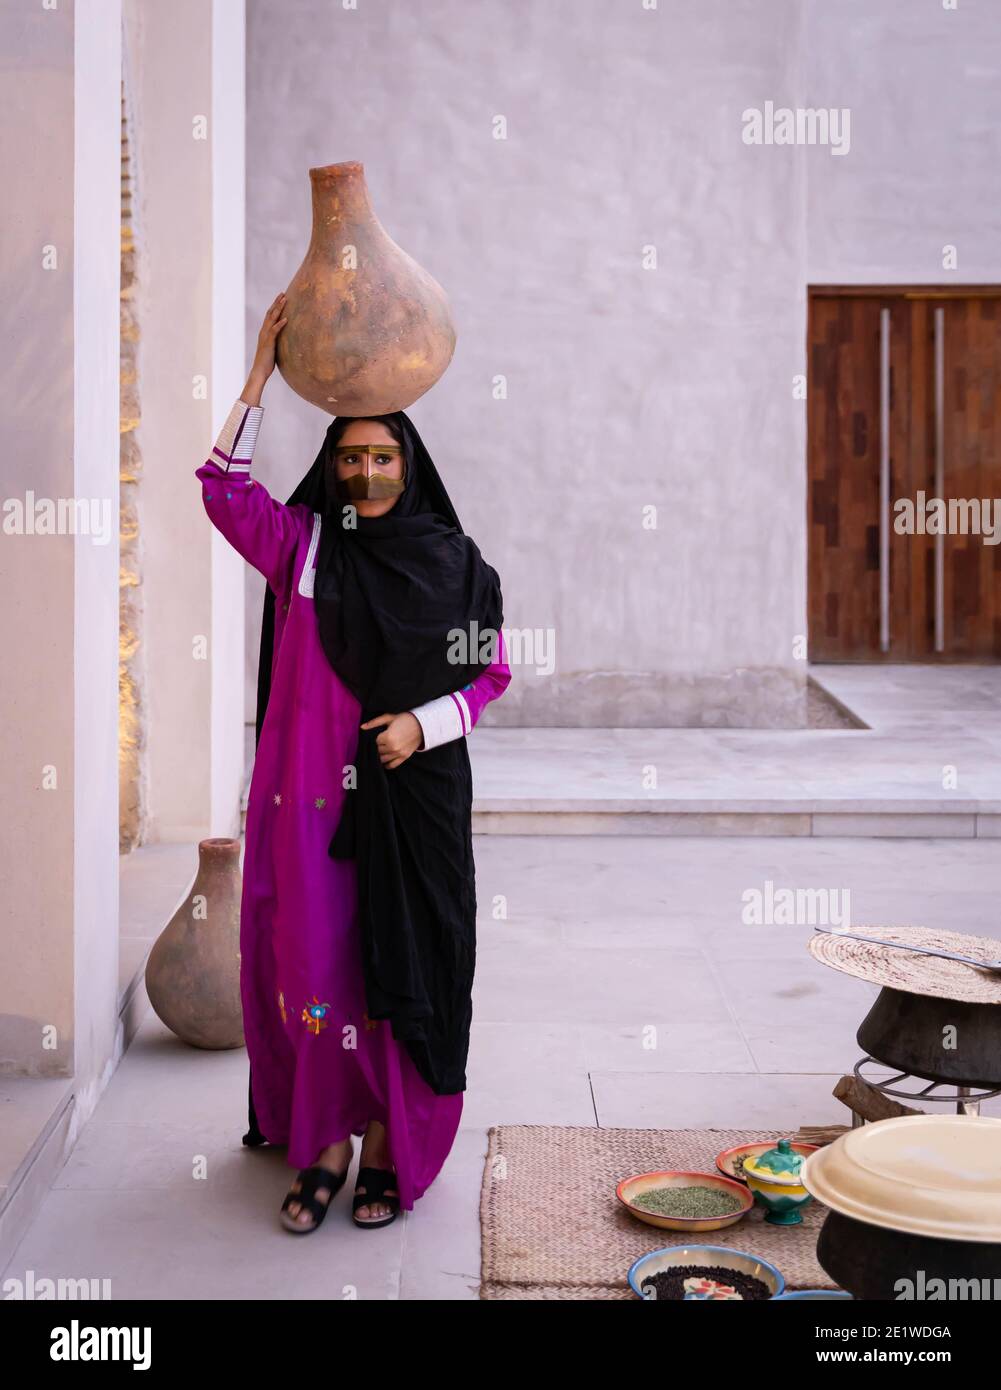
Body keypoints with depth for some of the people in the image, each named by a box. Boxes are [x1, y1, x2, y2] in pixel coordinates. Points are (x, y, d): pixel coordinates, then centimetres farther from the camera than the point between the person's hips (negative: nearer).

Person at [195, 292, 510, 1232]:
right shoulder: (304, 545, 4)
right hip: (313, 790, 0)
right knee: (316, 962, 2)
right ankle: (325, 1146, 14)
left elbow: (491, 671, 8)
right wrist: (261, 374, -12)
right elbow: (225, 490, -9)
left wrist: (424, 722, -9)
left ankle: (387, 1150, 15)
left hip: (414, 792, 0)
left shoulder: (454, 562, 4)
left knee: (399, 964, 3)